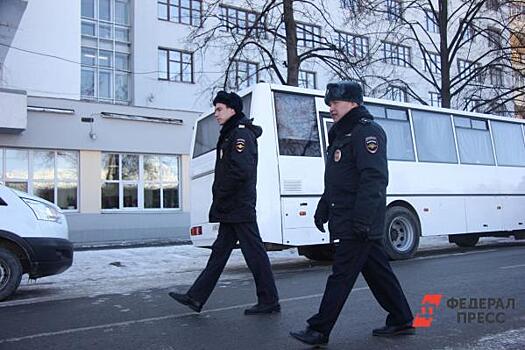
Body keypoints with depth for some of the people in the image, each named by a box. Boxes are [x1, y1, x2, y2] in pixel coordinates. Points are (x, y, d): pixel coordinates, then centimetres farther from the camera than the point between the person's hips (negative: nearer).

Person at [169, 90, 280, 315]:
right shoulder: (230, 135, 20)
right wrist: (218, 204, 14)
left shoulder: (241, 134, -12)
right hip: (231, 210, 10)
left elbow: (240, 171, -23)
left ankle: (269, 301, 10)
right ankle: (196, 298, 19)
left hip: (239, 209, -10)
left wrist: (219, 199, -14)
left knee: (254, 254, -1)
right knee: (219, 253, 12)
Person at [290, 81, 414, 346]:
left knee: (341, 276, -4)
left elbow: (374, 178, -23)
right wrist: (323, 209, 23)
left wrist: (361, 219, -27)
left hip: (358, 225, -10)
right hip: (356, 224, 10)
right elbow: (334, 182, 25)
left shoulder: (367, 132, -12)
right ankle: (401, 320, 28)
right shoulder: (341, 134, 20)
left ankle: (319, 330, 3)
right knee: (377, 270, 16)